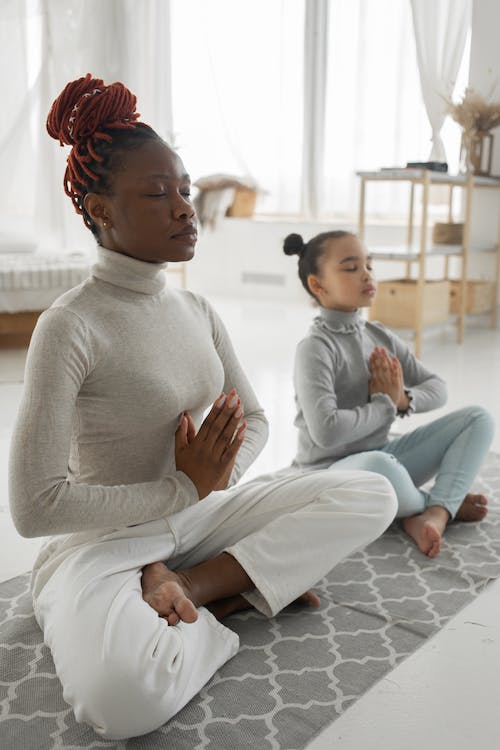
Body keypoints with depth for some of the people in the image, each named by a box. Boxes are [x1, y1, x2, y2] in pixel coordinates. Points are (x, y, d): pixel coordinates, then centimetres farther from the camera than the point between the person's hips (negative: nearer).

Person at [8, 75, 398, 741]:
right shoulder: (70, 325, -18)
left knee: (371, 495, -6)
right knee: (125, 697, -36)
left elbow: (254, 422, 6)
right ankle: (239, 592, -6)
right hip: (104, 539, -6)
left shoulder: (196, 310, 4)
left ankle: (192, 586, -9)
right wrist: (187, 489, -17)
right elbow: (35, 505, -20)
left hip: (197, 514, 6)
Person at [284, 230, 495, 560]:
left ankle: (435, 513, -21)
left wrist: (404, 399, -13)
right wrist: (385, 405, -14)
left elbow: (437, 388, 10)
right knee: (376, 466, -42)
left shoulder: (381, 336, 5)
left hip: (384, 454, 8)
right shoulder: (315, 348, -17)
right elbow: (326, 431, -29)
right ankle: (437, 502, -7)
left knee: (479, 418, -1)